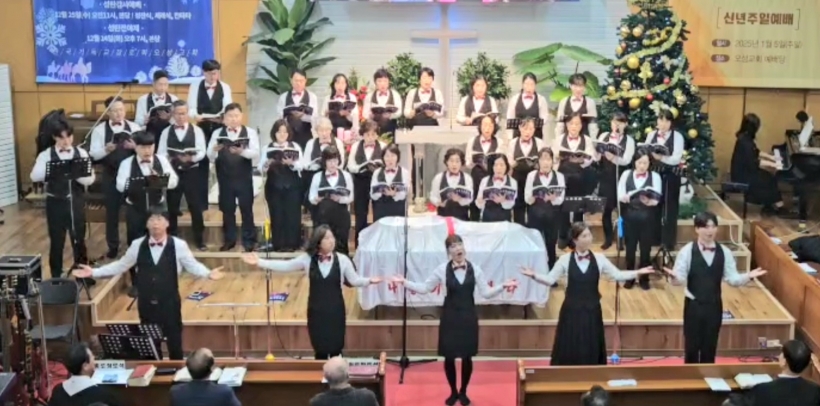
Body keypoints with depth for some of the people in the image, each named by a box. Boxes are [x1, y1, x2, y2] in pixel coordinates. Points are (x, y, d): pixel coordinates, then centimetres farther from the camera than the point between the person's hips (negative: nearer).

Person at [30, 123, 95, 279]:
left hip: (76, 201, 1)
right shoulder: (46, 155, -3)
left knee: (79, 239, 10)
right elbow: (34, 177, -16)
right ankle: (56, 276, 19)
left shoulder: (81, 153, 1)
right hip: (55, 203, -1)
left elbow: (90, 179, -6)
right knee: (56, 240, 7)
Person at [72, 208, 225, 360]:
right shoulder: (137, 245, 0)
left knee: (174, 341, 7)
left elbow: (193, 265, -4)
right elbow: (121, 265, 8)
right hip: (146, 304, 3)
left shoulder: (178, 245, -8)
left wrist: (208, 273, -24)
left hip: (169, 303, -3)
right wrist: (93, 272, 3)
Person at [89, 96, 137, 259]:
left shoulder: (134, 127, 1)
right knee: (112, 210, 8)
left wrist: (135, 146, -24)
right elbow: (94, 154, -8)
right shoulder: (99, 130, -2)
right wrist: (106, 149, -28)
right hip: (110, 175, 0)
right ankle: (113, 245, 21)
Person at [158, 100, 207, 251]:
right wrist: (166, 158, -19)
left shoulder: (196, 130, 3)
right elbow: (160, 153, 2)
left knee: (195, 206, -1)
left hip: (191, 172, -2)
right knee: (172, 206, 8)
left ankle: (199, 238, 9)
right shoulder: (166, 132, 8)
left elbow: (202, 152, -5)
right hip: (172, 172, 2)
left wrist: (191, 158, -24)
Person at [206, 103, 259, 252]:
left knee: (246, 208, 2)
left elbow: (256, 153, -12)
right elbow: (210, 156, -3)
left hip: (244, 178, -2)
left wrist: (242, 151, -31)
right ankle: (229, 240, 18)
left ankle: (249, 240, 9)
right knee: (227, 209, 8)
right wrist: (214, 149, -26)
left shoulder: (250, 132, 0)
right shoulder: (218, 133, 4)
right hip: (225, 178, 2)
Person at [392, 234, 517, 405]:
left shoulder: (475, 269, -3)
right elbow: (425, 288, 0)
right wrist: (405, 282, -9)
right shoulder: (442, 269, -5)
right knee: (449, 356, 4)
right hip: (450, 317, -1)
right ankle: (453, 392, 25)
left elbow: (486, 293, -1)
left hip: (468, 317, 1)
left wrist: (502, 286, -14)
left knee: (467, 357, 7)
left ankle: (463, 392, 27)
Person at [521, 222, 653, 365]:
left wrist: (637, 273, -10)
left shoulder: (599, 258, -1)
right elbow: (550, 279, -5)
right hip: (571, 310, -1)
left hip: (592, 311, 1)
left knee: (591, 350, 8)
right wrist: (534, 275, -22)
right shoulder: (565, 259, -6)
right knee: (568, 349, 2)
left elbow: (617, 275, 2)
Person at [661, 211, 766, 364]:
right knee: (692, 346, 5)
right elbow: (681, 279, -14)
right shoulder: (687, 251, -10)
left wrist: (748, 276, -20)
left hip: (714, 305, 3)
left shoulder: (725, 252, -1)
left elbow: (732, 279, -1)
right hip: (693, 305, -3)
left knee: (710, 347, 12)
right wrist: (674, 275, -37)